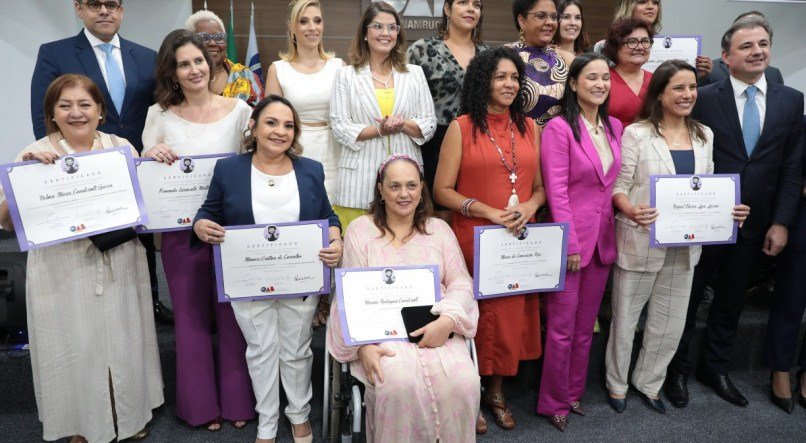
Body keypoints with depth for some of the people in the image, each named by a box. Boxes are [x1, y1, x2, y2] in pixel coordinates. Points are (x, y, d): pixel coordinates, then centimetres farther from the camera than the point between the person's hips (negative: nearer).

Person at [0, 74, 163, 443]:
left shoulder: (122, 147, 4)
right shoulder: (35, 155, -4)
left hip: (120, 266, 2)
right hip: (63, 271, -2)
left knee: (123, 341, 14)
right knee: (75, 347, 8)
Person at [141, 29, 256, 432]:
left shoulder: (238, 110, -1)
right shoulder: (159, 114, 1)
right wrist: (151, 155, -15)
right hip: (181, 229, 1)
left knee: (233, 315, 9)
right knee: (191, 316, 11)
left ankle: (237, 399, 28)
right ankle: (201, 404, 29)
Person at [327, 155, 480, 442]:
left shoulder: (439, 229, 14)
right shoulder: (360, 230, 8)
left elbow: (461, 283, 8)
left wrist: (448, 321, -13)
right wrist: (363, 344, -14)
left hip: (436, 328, 2)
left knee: (464, 384, -25)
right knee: (399, 385, -31)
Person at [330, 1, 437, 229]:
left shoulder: (415, 73, 14)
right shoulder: (346, 75, 8)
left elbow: (430, 123, 9)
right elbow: (340, 126, -1)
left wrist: (403, 124, -11)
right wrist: (378, 130, -14)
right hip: (360, 177, -1)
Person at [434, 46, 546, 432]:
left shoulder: (529, 126, 9)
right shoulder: (462, 127, -4)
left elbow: (540, 186, 13)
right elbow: (442, 190, -7)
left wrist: (530, 205, -9)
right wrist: (489, 212, -18)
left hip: (520, 239, 4)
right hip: (474, 239, -4)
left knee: (513, 313, 11)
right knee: (475, 314, 4)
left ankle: (496, 390, 32)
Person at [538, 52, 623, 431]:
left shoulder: (615, 127, 9)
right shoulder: (559, 128, -11)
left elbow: (616, 183, 15)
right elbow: (556, 191, -15)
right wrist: (570, 243, -16)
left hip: (602, 239, 6)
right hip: (570, 239, -6)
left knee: (585, 325, 16)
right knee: (562, 327, 4)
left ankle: (573, 392, 32)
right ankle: (554, 401, 20)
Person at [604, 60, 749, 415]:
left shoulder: (704, 136, 8)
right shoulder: (636, 134, -8)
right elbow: (619, 187, -9)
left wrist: (730, 210, -6)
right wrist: (631, 211, -29)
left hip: (685, 244, 5)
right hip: (641, 242, -5)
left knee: (671, 322, 14)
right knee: (625, 317, 9)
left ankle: (648, 383, 35)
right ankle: (617, 383, 31)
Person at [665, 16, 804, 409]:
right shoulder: (704, 98, -7)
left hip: (753, 224, 4)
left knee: (731, 299, 16)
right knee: (689, 296, 9)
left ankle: (715, 368, 34)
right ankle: (677, 370, 27)